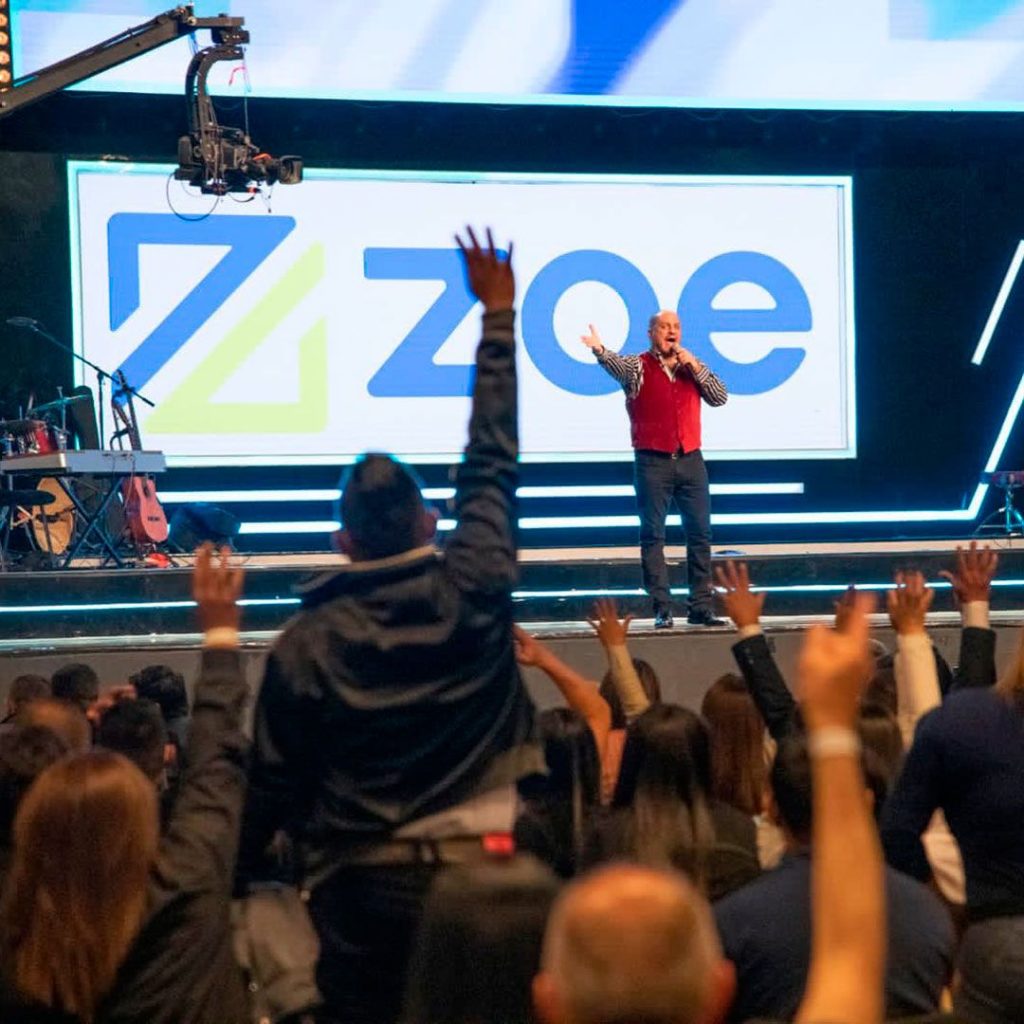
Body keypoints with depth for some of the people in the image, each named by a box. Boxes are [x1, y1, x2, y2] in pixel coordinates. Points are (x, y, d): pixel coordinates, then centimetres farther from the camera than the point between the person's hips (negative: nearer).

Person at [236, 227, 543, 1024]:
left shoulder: (307, 642, -3)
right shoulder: (475, 590, -3)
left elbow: (273, 785, 0)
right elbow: (493, 466, 8)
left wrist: (229, 882, 13)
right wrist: (499, 317, 16)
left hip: (364, 880, -1)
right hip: (481, 862, 1)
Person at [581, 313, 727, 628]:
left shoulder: (693, 367, 13)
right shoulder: (638, 367, 2)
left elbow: (720, 398, 5)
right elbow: (615, 364, -21)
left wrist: (695, 367, -7)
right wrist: (600, 351, -44)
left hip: (690, 459, 3)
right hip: (653, 461, -3)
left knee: (700, 533, 3)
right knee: (653, 535, -4)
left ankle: (701, 606, 9)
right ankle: (662, 610, -2)